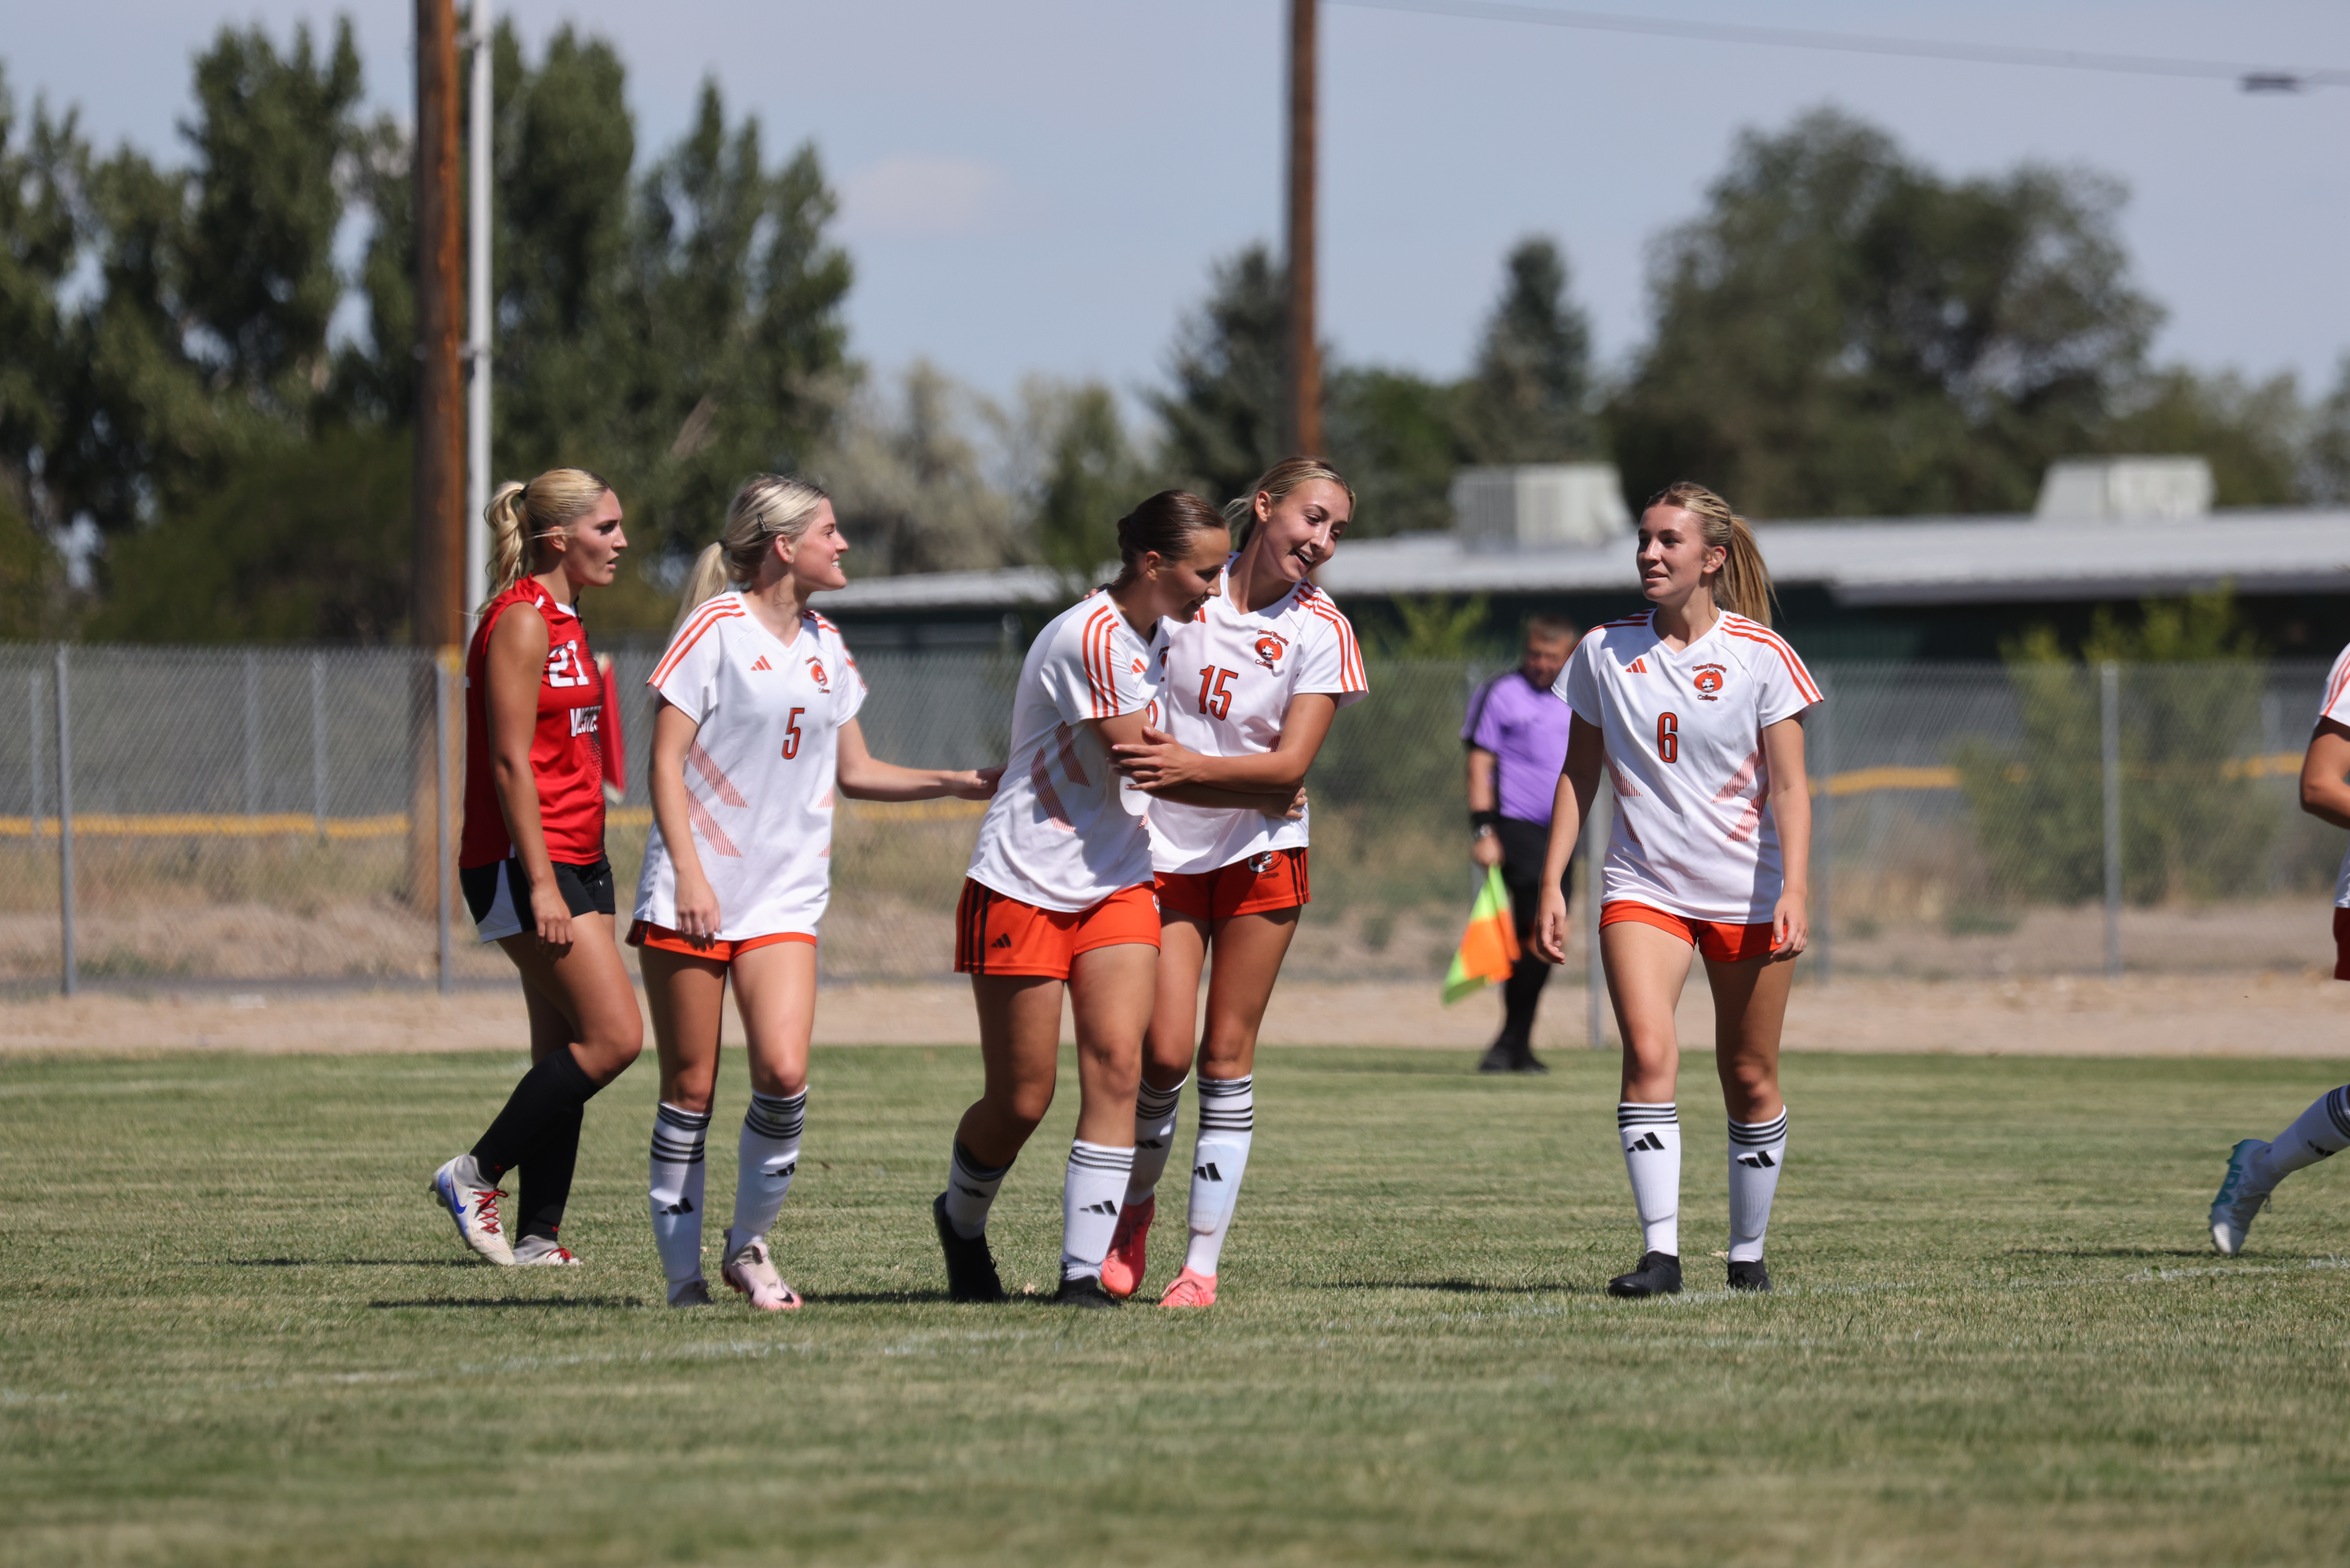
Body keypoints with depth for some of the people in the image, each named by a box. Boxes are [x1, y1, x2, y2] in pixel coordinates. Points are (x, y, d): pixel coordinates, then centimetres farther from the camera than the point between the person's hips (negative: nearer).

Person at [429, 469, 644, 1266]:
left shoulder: (563, 620, 17)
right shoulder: (521, 620, -13)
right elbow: (510, 761, -18)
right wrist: (540, 883, -22)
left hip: (575, 861, 10)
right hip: (523, 863, -10)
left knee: (565, 1054, 6)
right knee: (614, 1036, -14)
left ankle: (539, 1238, 6)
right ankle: (475, 1173, -4)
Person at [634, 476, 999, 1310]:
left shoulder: (824, 644, 14)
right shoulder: (718, 628, -5)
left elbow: (853, 772, 22)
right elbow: (666, 759, -8)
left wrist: (956, 782, 11)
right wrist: (689, 874, -17)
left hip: (784, 898, 5)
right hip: (691, 895, -5)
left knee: (783, 1073, -14)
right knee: (690, 1087, -2)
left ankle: (749, 1242, 5)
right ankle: (683, 1272, 9)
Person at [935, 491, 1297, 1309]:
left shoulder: (1157, 628, 7)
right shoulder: (1089, 639, -21)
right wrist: (1263, 794, -7)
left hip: (1117, 886, 7)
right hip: (1022, 888, -7)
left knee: (1116, 1065, -11)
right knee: (1021, 1101, 0)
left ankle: (1085, 1269, -11)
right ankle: (960, 1222, 30)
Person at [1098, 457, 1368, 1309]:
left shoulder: (1319, 630, -7)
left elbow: (1290, 764, -14)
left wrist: (1191, 765, -28)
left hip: (1261, 851, 0)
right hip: (1165, 849, 0)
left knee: (1226, 1054, -2)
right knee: (1165, 1051, -8)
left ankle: (1203, 1261, 4)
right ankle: (1134, 1206, 20)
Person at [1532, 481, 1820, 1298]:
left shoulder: (1761, 655, -4)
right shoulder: (1604, 651, 4)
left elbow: (1788, 785, -6)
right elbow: (1579, 772, 10)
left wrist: (1794, 890, -17)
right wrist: (1551, 885, 5)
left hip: (1745, 890, -1)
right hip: (1642, 887, 1)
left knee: (1749, 1078, 5)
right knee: (1648, 1052, -19)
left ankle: (1747, 1253, 21)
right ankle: (1660, 1252, -23)